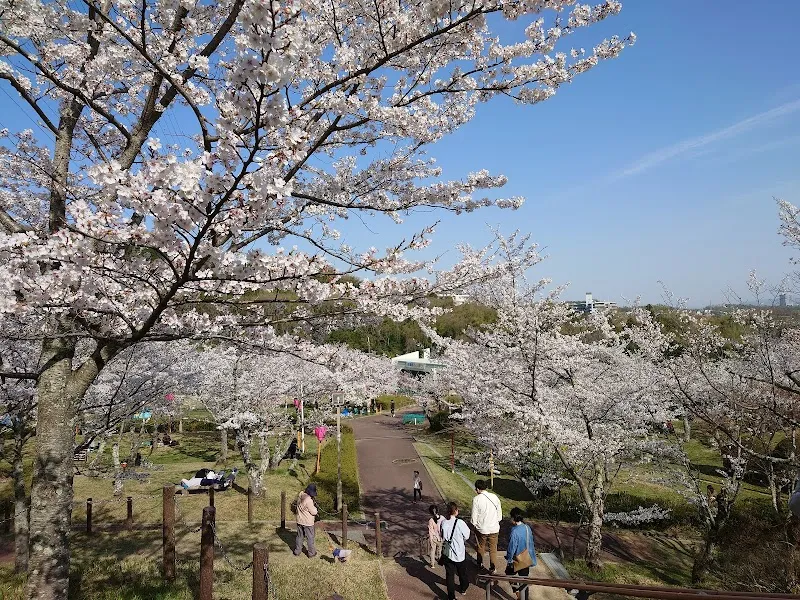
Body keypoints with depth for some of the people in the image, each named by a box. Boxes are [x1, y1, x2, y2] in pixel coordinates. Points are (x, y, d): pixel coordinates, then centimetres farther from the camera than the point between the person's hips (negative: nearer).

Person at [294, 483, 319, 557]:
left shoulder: (300, 496, -6)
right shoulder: (309, 500, -29)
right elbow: (314, 512, -22)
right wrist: (314, 506, -4)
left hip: (299, 521, 7)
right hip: (308, 522, -7)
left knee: (299, 536, 21)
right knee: (310, 538, 10)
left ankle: (297, 551, 32)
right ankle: (311, 553, 22)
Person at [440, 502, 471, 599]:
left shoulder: (443, 523, -13)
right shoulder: (460, 523, -23)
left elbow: (441, 536, 0)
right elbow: (466, 536, -10)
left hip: (447, 553, 1)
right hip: (460, 553, -1)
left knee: (449, 574, 13)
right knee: (462, 573, 24)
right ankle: (463, 589, 45)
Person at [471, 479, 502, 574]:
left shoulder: (476, 499, -16)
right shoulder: (494, 497, -6)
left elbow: (474, 516, -12)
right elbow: (499, 512, 3)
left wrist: (474, 525, 5)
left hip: (482, 528, -2)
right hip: (494, 528, 2)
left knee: (481, 547, 21)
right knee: (493, 548, 14)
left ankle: (480, 564, 38)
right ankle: (493, 568, 18)